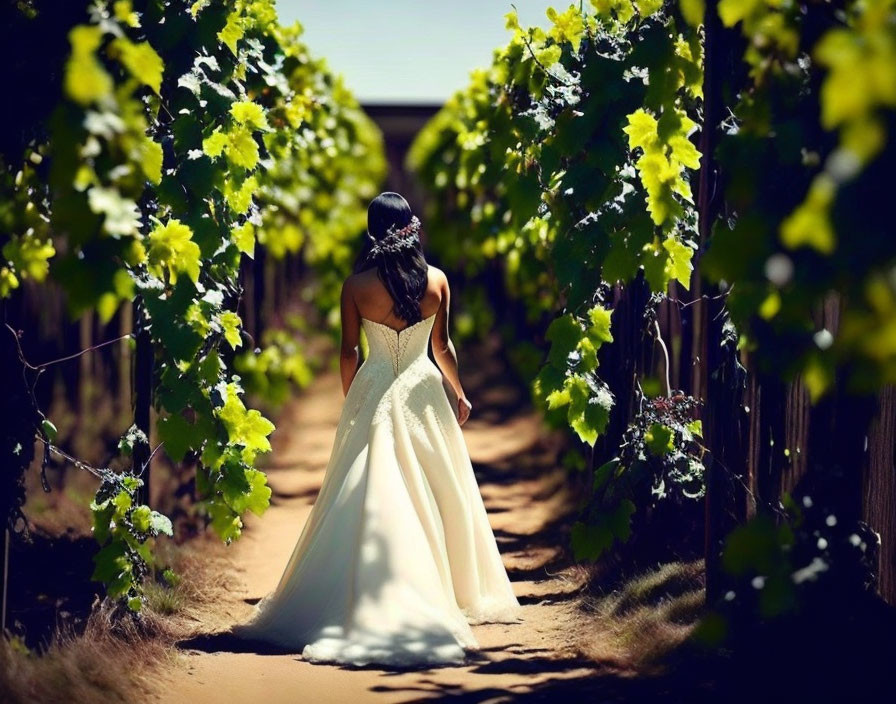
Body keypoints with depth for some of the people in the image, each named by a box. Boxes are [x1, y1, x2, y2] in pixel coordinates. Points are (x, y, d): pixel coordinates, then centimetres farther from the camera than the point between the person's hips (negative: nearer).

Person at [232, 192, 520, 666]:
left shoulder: (356, 286, -8)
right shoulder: (436, 281, -3)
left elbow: (348, 353, -3)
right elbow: (443, 346, 3)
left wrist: (349, 405, 10)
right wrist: (460, 394, 17)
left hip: (374, 396, -1)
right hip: (423, 395, 1)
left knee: (373, 500, 2)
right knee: (439, 494, 12)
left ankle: (374, 603, -1)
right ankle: (454, 592, 20)